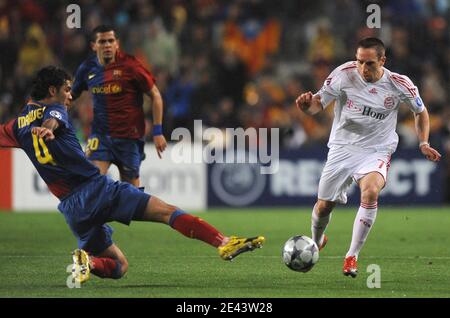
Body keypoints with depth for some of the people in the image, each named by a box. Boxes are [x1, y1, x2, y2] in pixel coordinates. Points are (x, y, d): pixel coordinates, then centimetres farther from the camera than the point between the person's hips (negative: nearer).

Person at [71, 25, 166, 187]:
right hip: (100, 134, 3)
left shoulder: (129, 65, -11)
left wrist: (157, 132, -9)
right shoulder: (88, 68, 1)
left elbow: (155, 95, -5)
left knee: (130, 185, 4)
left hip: (129, 137, -3)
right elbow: (70, 96, 18)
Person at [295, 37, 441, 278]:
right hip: (342, 148, 2)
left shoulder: (399, 85, -10)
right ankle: (316, 242, 42)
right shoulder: (343, 75, -13)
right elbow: (319, 103, -6)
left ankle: (352, 256, -21)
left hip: (376, 151, -2)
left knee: (371, 191, -31)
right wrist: (308, 105, -29)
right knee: (324, 205, 5)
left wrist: (423, 144, 0)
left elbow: (420, 112, 9)